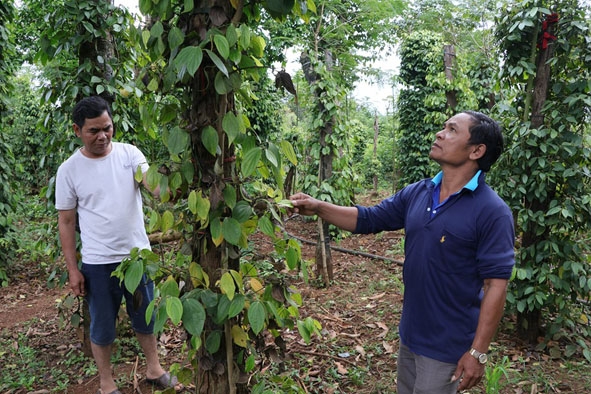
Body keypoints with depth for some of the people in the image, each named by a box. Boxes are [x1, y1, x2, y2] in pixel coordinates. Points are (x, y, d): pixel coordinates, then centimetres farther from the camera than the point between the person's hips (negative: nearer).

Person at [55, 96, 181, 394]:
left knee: (145, 318, 18)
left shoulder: (129, 153, -4)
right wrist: (72, 269, -3)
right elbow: (66, 221, -2)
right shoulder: (69, 170, -7)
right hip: (98, 263, -1)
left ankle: (153, 369, 39)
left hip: (138, 255, 2)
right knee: (102, 327, 14)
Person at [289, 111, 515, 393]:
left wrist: (478, 352, -18)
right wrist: (318, 207, -5)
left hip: (448, 344, -6)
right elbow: (368, 219, 7)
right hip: (410, 333, 7)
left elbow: (496, 285, -19)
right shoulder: (416, 193, 0)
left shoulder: (492, 212, -19)